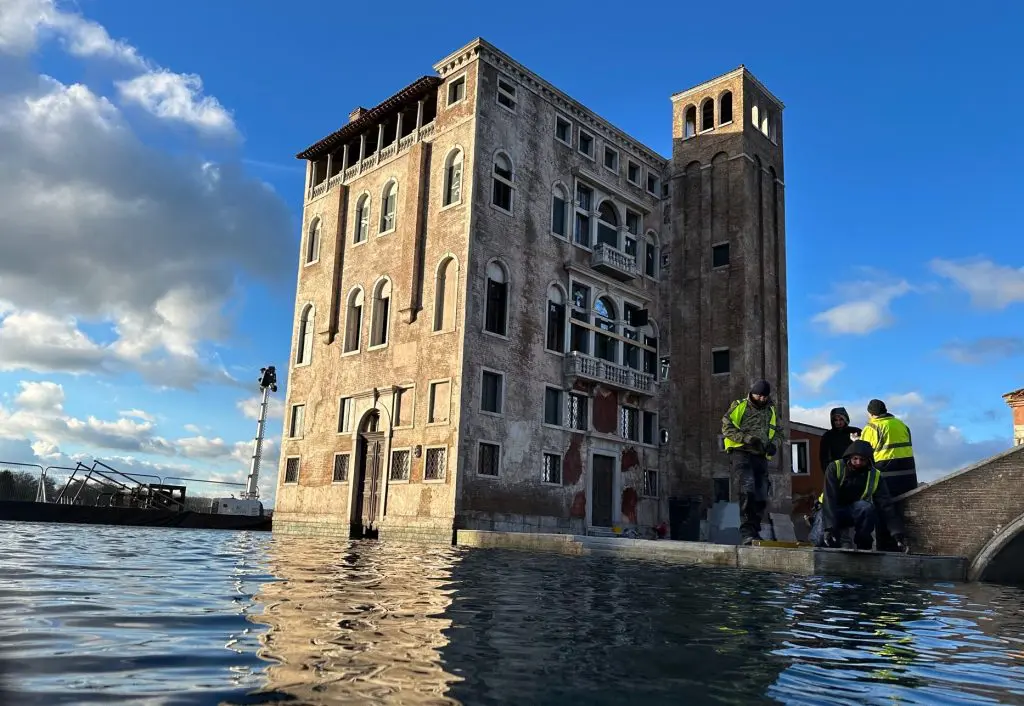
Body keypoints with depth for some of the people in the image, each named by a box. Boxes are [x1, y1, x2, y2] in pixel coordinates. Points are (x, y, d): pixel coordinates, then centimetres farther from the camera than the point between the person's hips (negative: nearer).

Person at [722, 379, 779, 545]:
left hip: (761, 456, 6)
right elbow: (726, 427, -4)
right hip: (741, 453, -6)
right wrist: (746, 438, -17)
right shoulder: (739, 406, 4)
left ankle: (754, 531, 16)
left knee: (761, 497, 4)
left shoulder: (771, 411, 20)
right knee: (748, 488, -24)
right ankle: (747, 531, -25)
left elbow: (777, 433, 27)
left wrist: (773, 445, 4)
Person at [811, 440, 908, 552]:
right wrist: (829, 527, -39)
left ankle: (863, 546, -13)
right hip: (830, 510, -2)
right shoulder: (835, 468, -21)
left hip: (854, 511, 2)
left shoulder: (876, 476, -12)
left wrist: (898, 534, -28)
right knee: (820, 538, -31)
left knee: (867, 507, -34)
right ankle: (839, 544, 4)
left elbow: (886, 506, -17)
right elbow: (829, 499, -28)